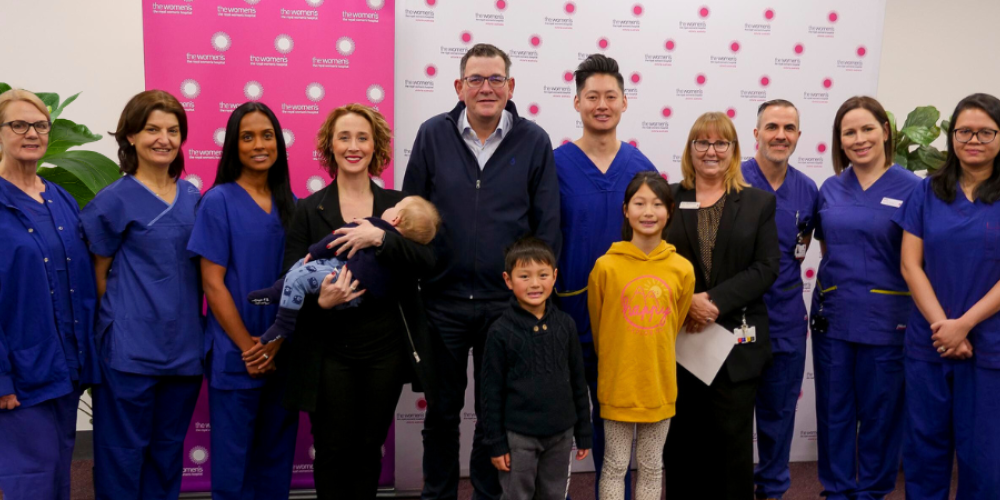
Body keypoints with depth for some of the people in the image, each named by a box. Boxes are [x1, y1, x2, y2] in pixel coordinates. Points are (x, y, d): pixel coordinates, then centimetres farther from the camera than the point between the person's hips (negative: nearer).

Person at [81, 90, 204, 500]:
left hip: (185, 348, 5)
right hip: (132, 351, -5)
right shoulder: (115, 199, -6)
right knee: (125, 451, 5)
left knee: (168, 449, 16)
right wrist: (124, 321, -2)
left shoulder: (192, 197, 8)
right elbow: (99, 274, -1)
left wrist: (191, 324, 11)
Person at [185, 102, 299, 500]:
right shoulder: (218, 201, -7)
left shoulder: (290, 204, 6)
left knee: (277, 455, 13)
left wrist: (277, 341, -5)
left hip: (284, 352, 4)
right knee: (233, 457, 7)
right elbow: (212, 284, -10)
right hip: (235, 353, -4)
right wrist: (247, 347, -11)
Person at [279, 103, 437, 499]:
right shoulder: (308, 210, 1)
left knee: (369, 450, 13)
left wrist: (380, 238, -23)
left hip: (386, 348, 2)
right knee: (333, 452, 8)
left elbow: (427, 262, -8)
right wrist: (320, 302, -24)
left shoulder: (397, 204, 5)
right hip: (330, 351, -1)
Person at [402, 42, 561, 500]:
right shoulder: (433, 135, 0)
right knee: (442, 408, 14)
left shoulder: (534, 142, -2)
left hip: (508, 302, 0)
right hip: (442, 300, 1)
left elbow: (547, 225, 1)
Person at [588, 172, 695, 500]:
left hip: (660, 383, 2)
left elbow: (674, 325, 9)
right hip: (617, 383, -2)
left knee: (652, 466, 16)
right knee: (615, 465, 11)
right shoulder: (606, 266, -12)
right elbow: (597, 326, 2)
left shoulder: (682, 269, -5)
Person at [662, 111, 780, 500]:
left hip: (736, 342, 0)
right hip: (678, 337, 0)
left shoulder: (759, 202, 7)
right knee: (682, 438, 7)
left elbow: (766, 268, -2)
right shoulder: (668, 199, 6)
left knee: (732, 438, 5)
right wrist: (685, 301, -15)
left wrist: (715, 301, -14)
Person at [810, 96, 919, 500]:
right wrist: (834, 287, 6)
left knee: (880, 409, 9)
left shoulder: (911, 188, -5)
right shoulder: (830, 189, 7)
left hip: (885, 318, -3)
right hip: (833, 315, 3)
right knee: (834, 408, 11)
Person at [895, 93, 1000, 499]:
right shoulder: (926, 192, 4)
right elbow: (910, 264, -1)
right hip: (927, 340, 2)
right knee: (924, 443, 11)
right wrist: (941, 324, -11)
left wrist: (964, 324, -15)